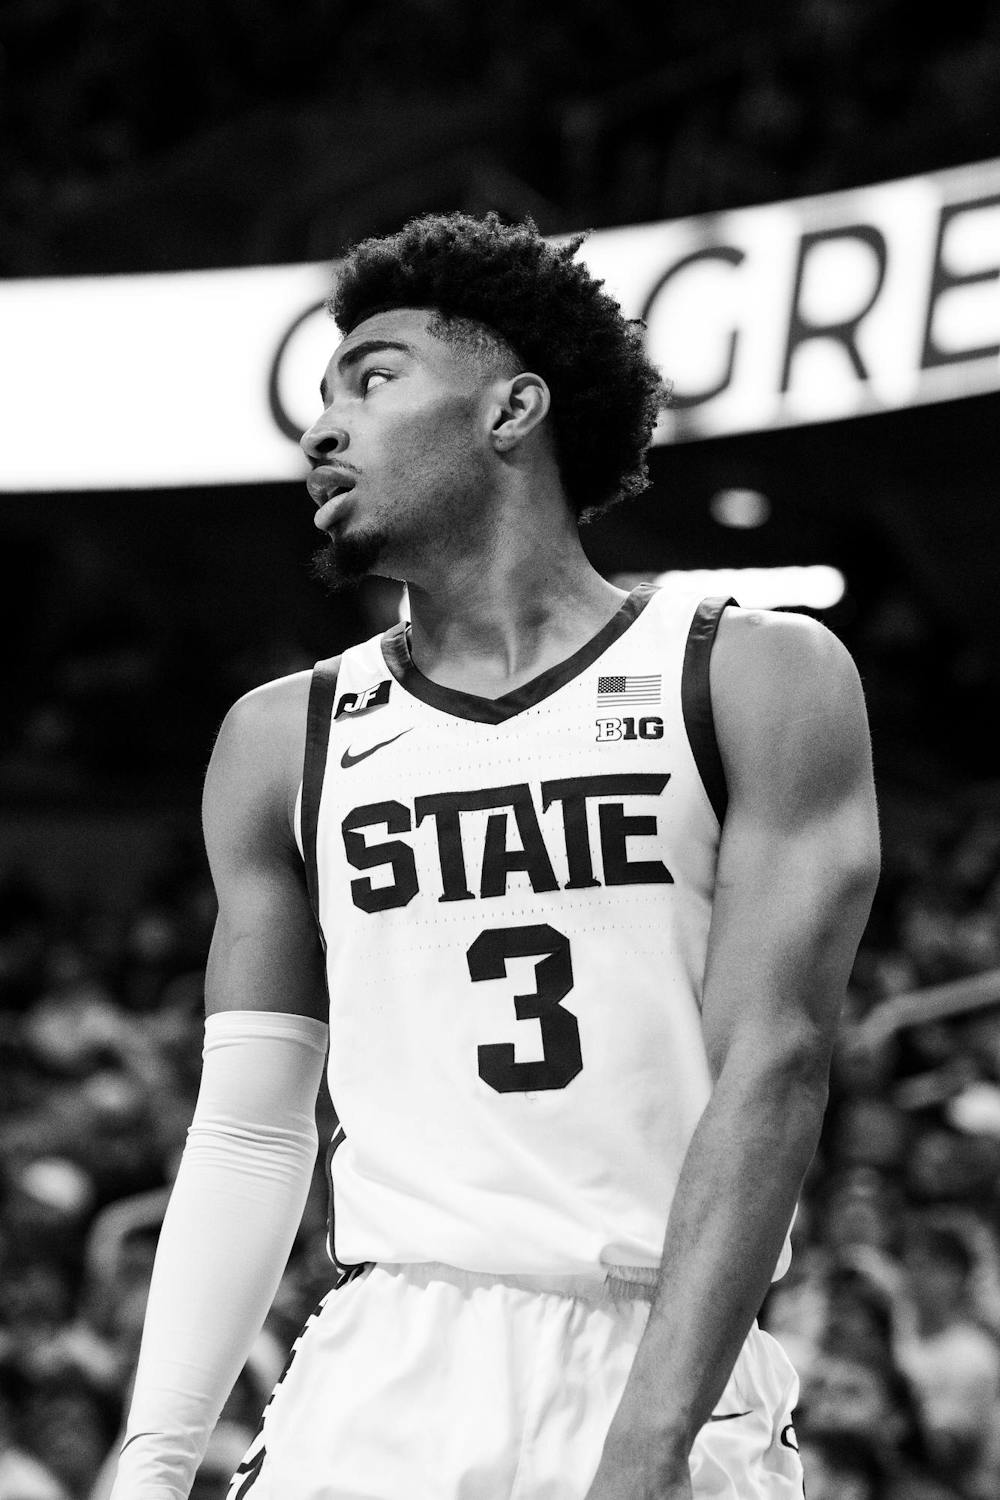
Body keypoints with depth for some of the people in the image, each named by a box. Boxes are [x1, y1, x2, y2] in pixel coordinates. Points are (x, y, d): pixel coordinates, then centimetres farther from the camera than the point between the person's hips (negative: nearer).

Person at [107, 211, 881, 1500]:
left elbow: (772, 1070, -6)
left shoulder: (755, 682, 3)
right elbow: (247, 1132, 11)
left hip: (677, 1388, -2)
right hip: (380, 1392, 2)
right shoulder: (286, 741, 12)